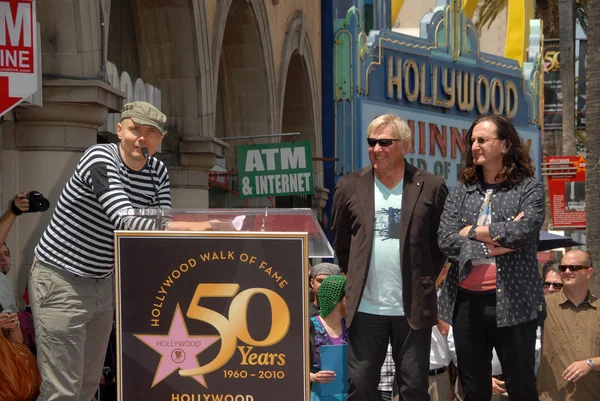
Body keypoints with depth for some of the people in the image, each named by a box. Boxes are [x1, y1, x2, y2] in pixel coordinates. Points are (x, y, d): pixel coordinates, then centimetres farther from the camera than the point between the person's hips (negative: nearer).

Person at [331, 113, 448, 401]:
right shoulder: (350, 187, 3)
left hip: (413, 308, -1)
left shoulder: (431, 188, -1)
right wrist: (357, 280, 12)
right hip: (366, 307, 1)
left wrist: (424, 282, 6)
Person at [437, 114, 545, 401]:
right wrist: (492, 245, -11)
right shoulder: (461, 191, 10)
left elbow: (522, 230, -18)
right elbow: (445, 240, -2)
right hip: (466, 302, 4)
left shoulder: (529, 188, 0)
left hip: (512, 302, -4)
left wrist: (473, 232, -6)